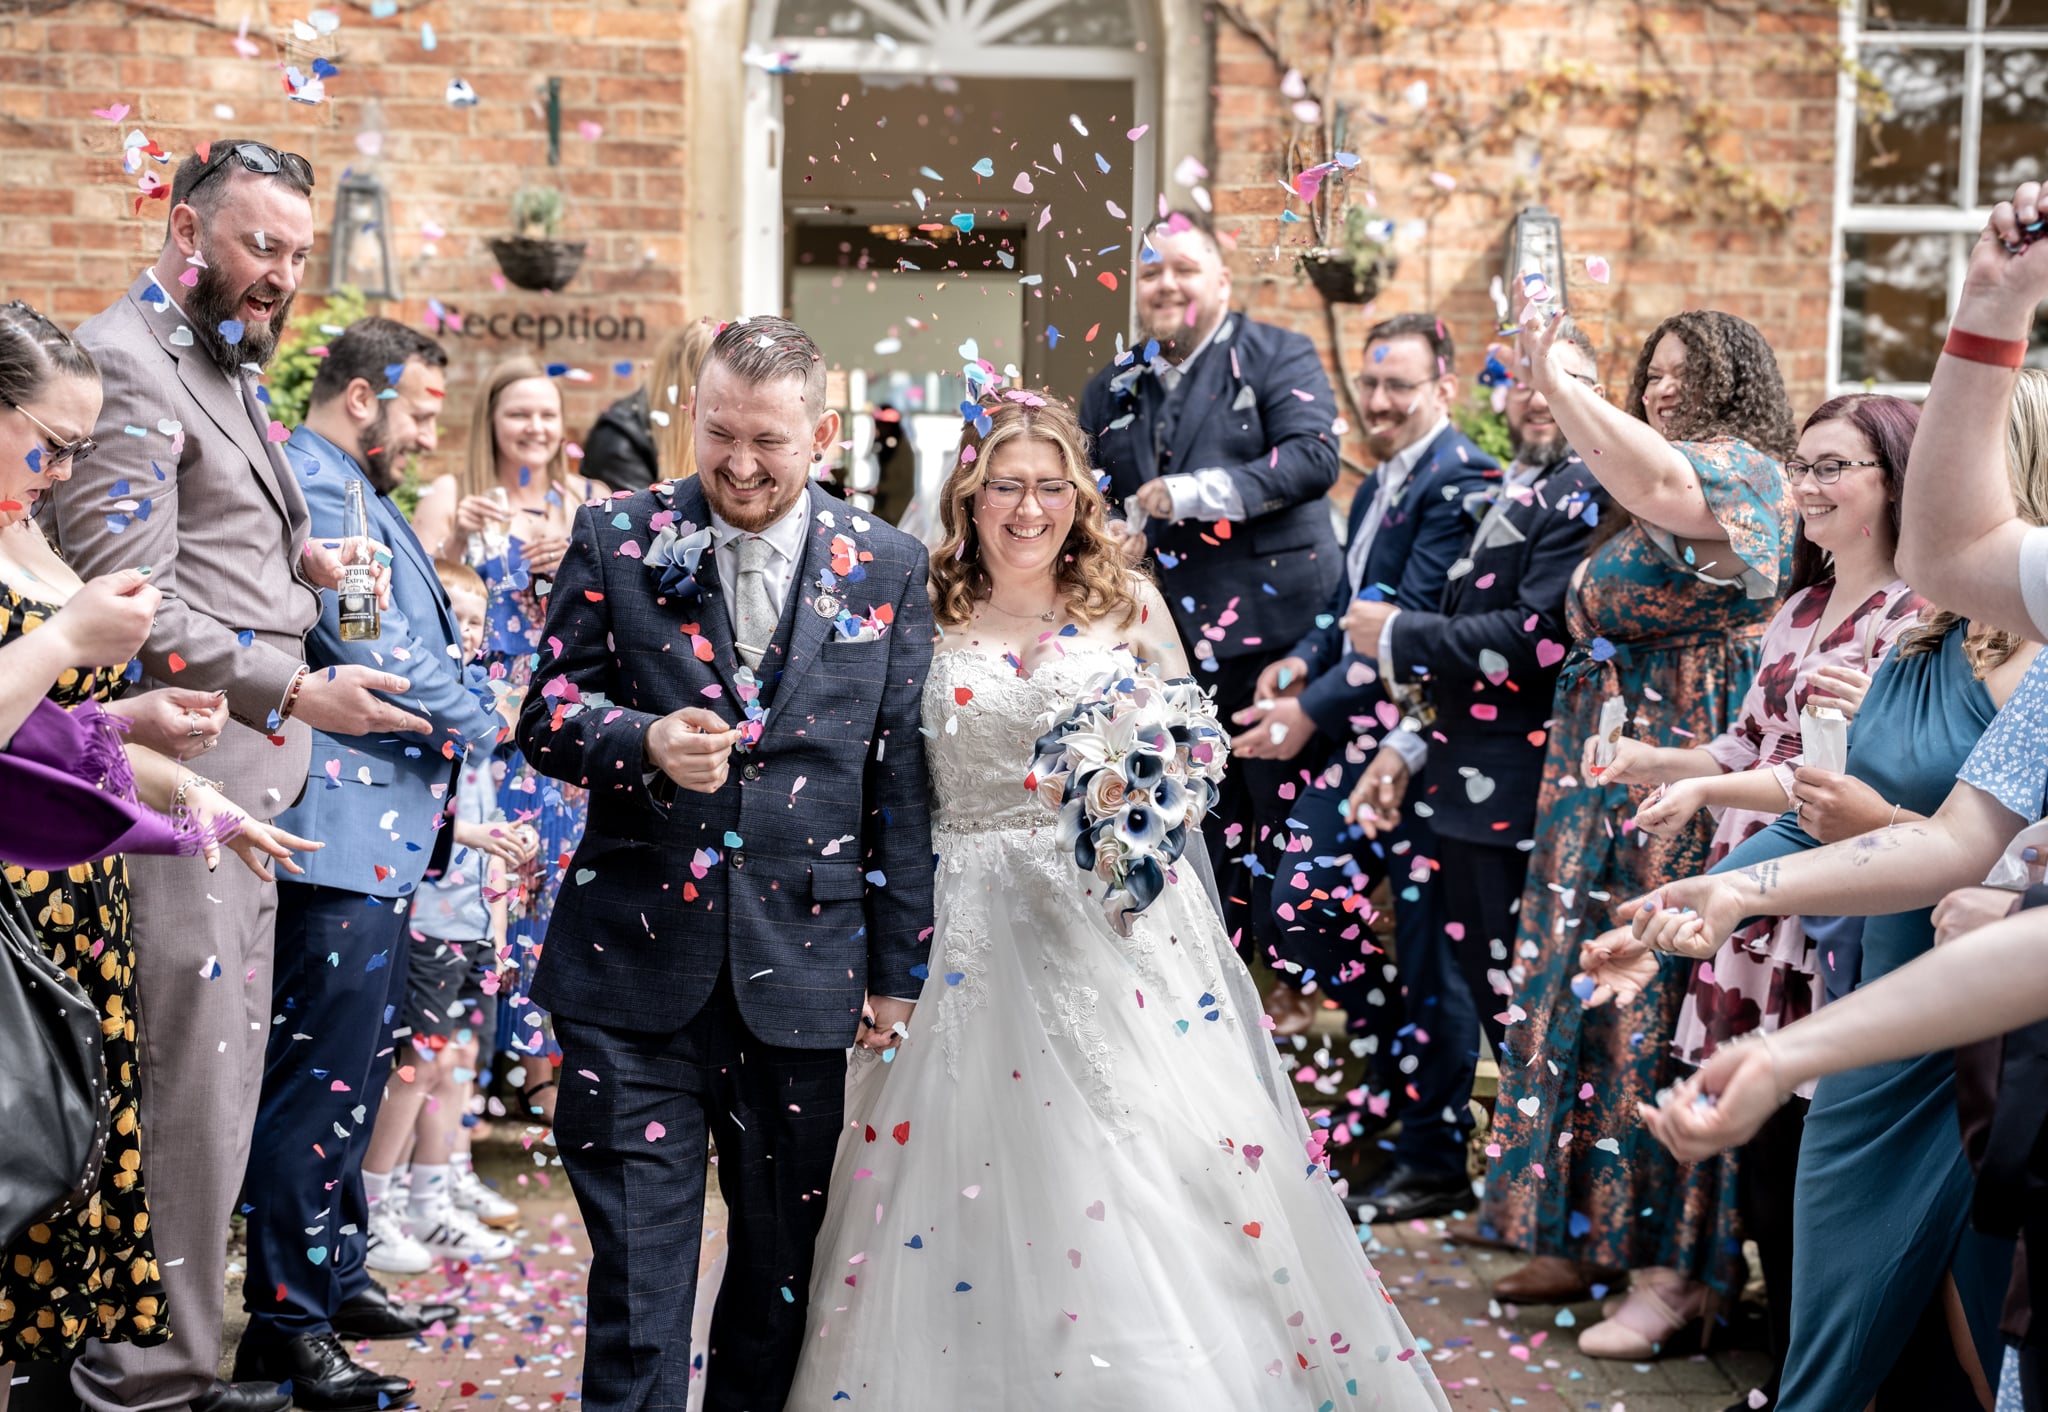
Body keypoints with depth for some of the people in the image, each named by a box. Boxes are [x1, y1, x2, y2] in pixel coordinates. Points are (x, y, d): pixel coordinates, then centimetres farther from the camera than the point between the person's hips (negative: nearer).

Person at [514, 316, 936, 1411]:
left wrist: (898, 967, 5)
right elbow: (547, 718, 4)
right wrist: (646, 741, -17)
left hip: (802, 969, 1)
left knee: (784, 1260, 12)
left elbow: (903, 784, 6)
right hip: (637, 962, -1)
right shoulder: (616, 539, 3)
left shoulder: (887, 568, 4)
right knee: (637, 1259, -1)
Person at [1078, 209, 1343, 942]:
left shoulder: (1277, 355, 2)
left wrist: (1194, 494, -18)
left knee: (1283, 815, -1)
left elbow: (1314, 457, -13)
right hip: (1167, 635, 5)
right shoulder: (1112, 388, 17)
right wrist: (1109, 537, 0)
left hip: (1268, 627, -5)